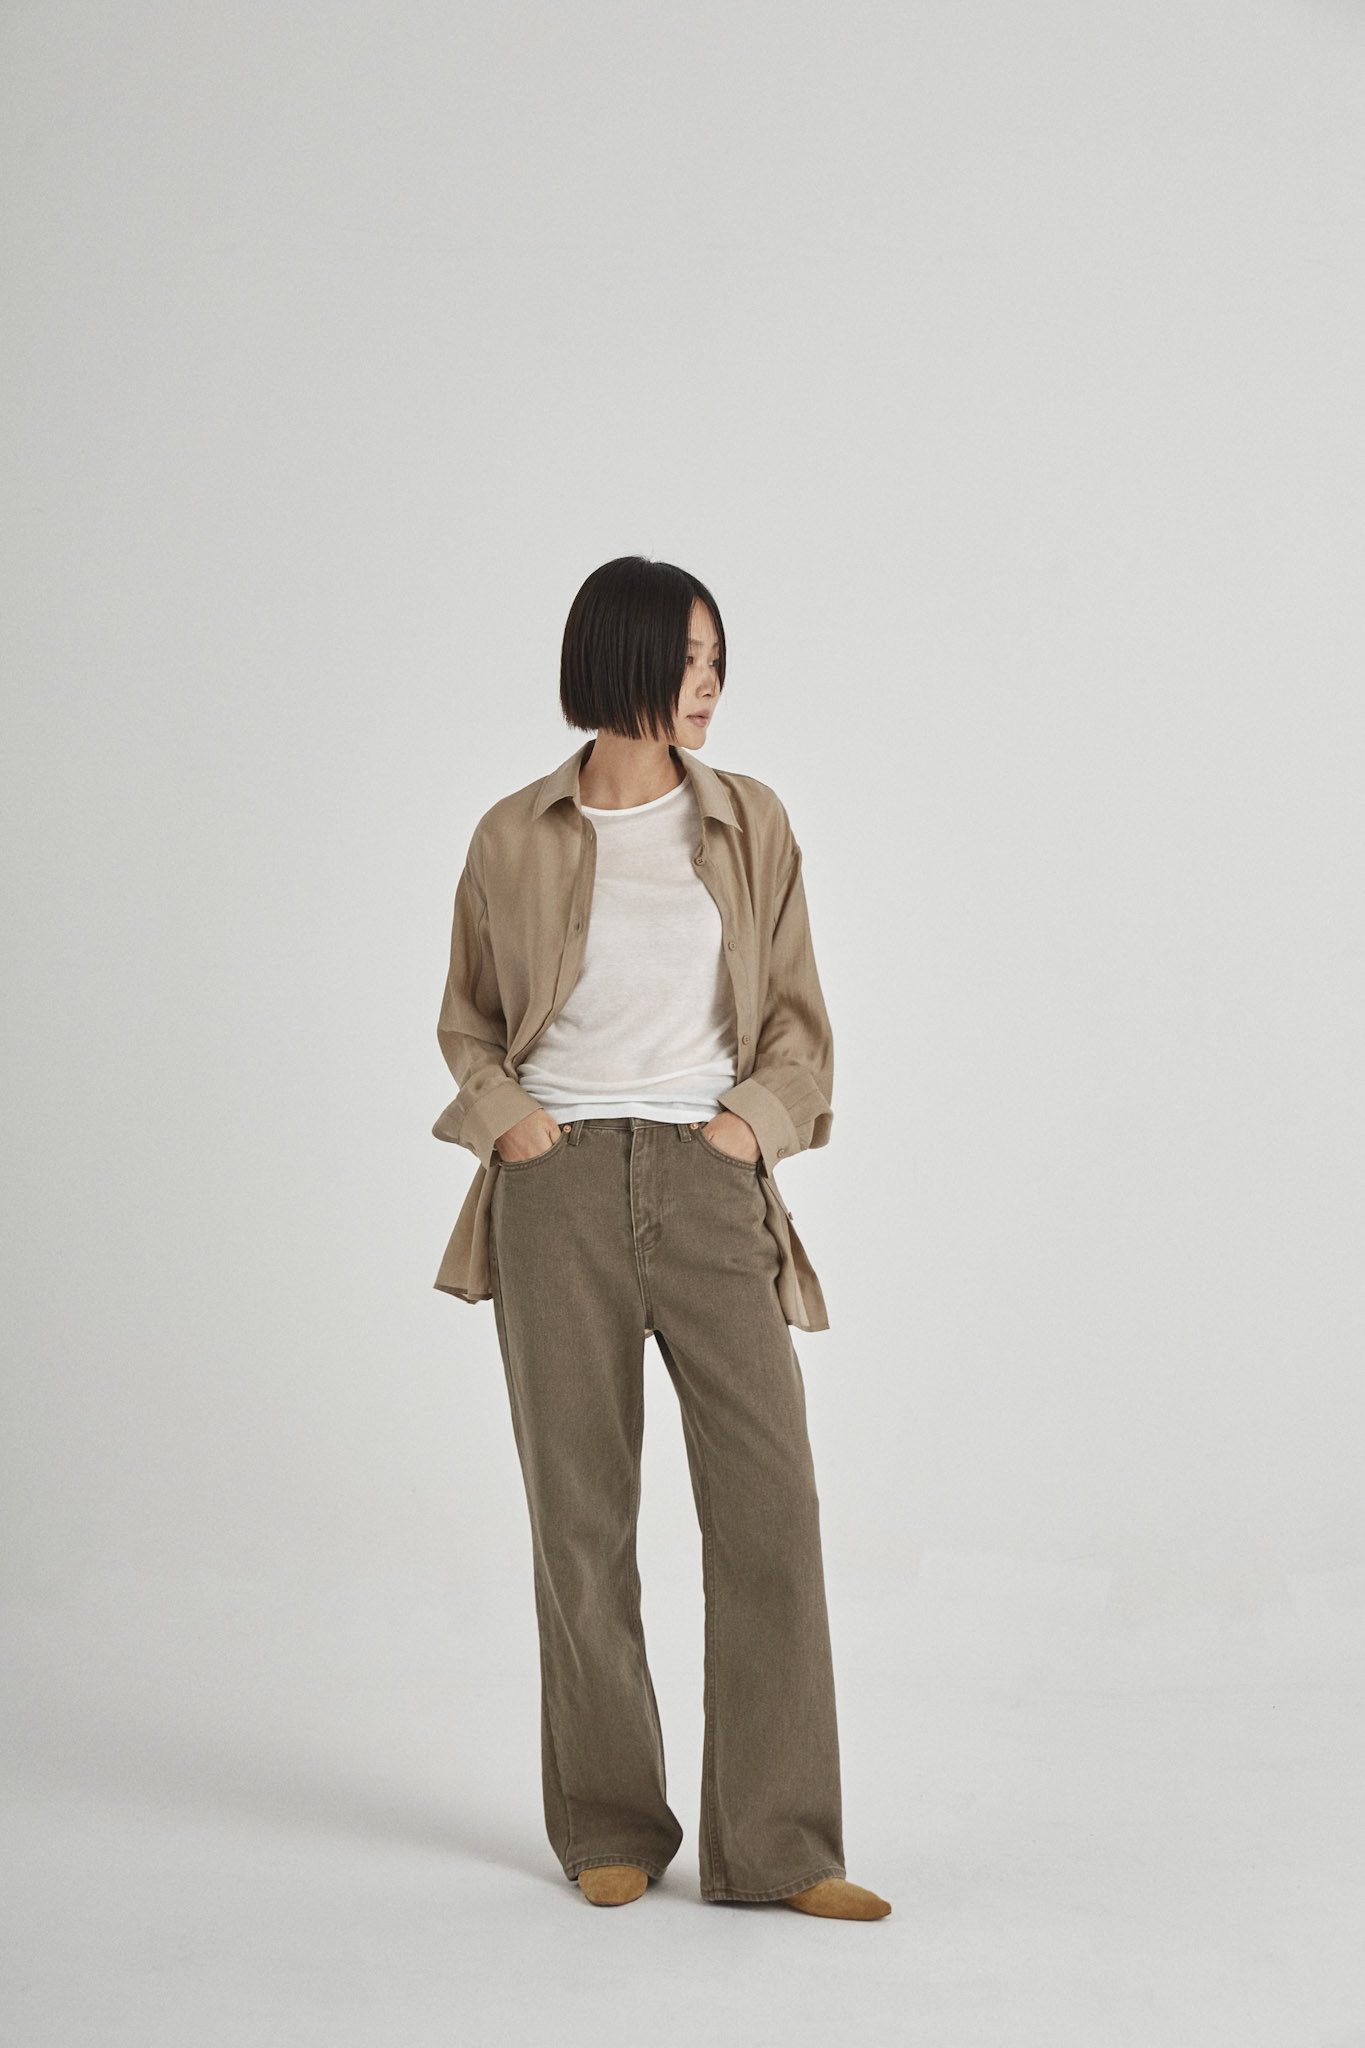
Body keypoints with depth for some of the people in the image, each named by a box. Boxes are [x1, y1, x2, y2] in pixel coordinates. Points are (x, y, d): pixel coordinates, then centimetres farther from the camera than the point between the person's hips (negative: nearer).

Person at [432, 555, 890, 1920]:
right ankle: (610, 1830, 18)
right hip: (560, 1187, -1)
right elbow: (467, 1017, 15)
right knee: (581, 1513, 4)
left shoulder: (749, 824, 7)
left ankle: (774, 1845, 2)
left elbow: (798, 1022, 12)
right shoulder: (515, 838, 4)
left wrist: (757, 1118, -5)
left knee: (770, 1500, -7)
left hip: (707, 1183, 1)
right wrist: (502, 1115, -3)